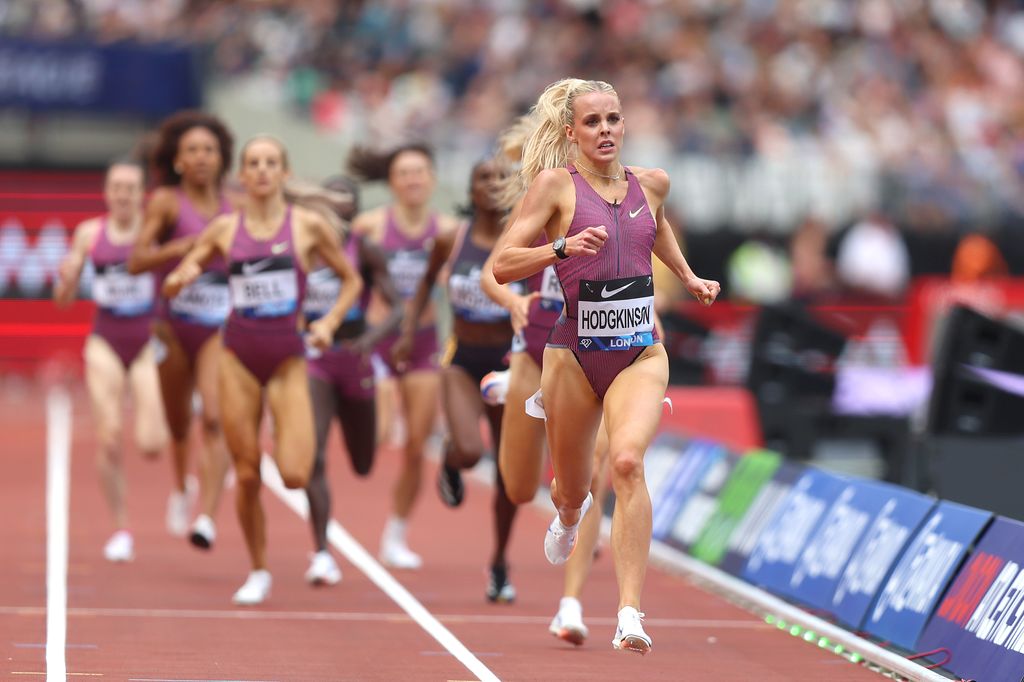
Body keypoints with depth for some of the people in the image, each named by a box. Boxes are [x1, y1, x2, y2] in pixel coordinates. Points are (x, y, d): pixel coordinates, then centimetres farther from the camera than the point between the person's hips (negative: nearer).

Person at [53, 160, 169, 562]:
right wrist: (67, 278, -13)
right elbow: (64, 299, 9)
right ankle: (121, 530, 4)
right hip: (106, 341, 2)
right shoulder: (89, 234, 4)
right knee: (108, 438, -9)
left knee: (149, 445, -11)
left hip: (147, 340, -2)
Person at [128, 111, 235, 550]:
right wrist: (189, 244, -26)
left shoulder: (235, 206, 3)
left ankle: (206, 518, -27)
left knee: (215, 416, -20)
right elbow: (136, 261, -16)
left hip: (221, 328, 0)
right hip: (175, 327, 0)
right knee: (179, 423, 15)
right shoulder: (166, 201, -6)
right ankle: (181, 488, 46)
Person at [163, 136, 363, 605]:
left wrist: (329, 322, -5)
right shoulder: (224, 229, 4)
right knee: (246, 475, 1)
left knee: (294, 476, -14)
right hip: (239, 357, 1)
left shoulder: (308, 226, -1)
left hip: (288, 358, -1)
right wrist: (182, 278, -12)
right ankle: (258, 572, 18)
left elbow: (351, 280, 11)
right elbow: (173, 284, 11)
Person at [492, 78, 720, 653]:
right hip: (575, 353, -1)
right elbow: (503, 265, -9)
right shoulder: (555, 184, -5)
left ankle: (631, 611, -30)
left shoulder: (652, 183, 8)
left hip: (641, 352, 1)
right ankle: (570, 516, 57)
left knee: (628, 460, -26)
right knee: (572, 487, 15)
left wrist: (687, 276, 27)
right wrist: (564, 247, -23)